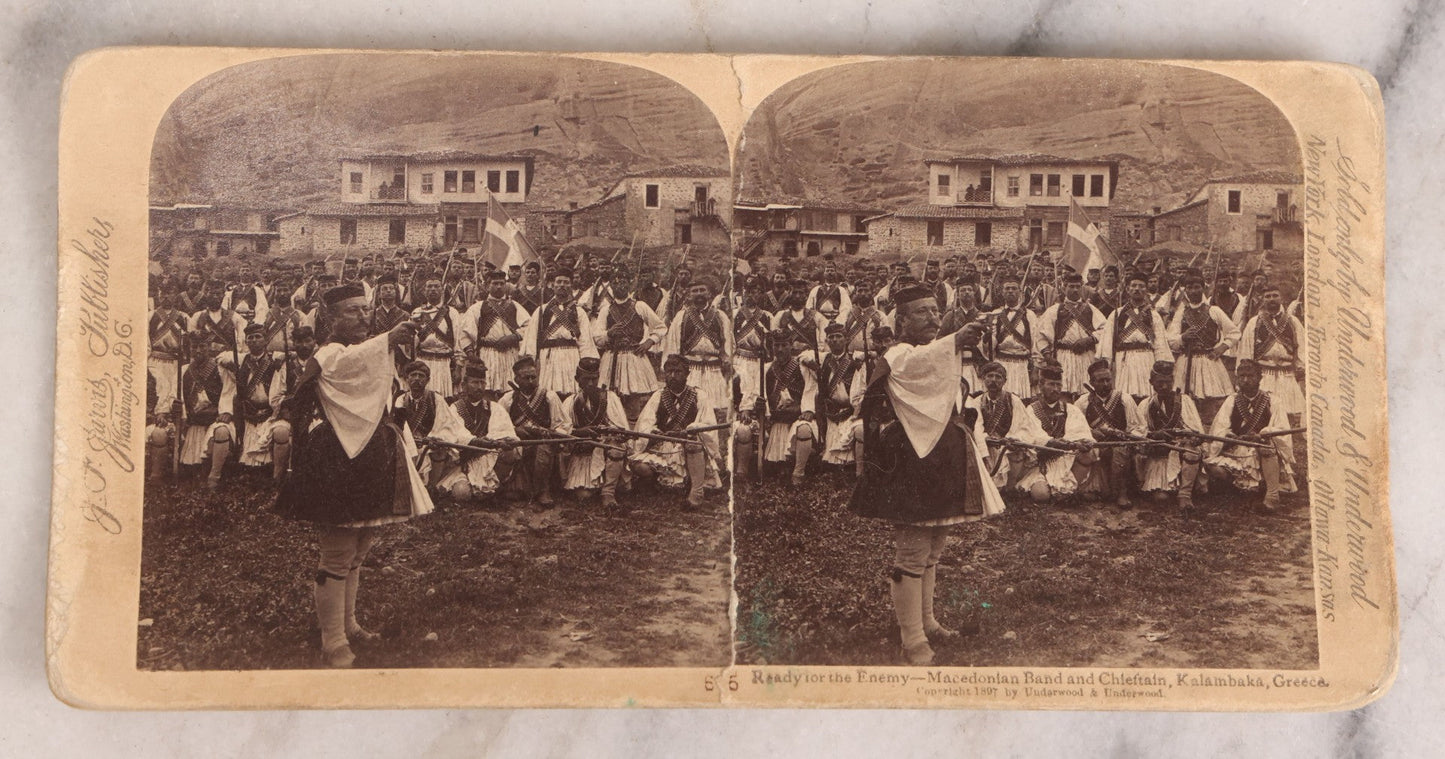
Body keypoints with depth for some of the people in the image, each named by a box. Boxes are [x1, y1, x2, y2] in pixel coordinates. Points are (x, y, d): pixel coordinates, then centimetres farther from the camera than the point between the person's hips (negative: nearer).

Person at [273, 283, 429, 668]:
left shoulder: (372, 353, 17)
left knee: (357, 552, 18)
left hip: (371, 461, 9)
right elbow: (343, 365, -36)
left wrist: (400, 445, 21)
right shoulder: (329, 354, -11)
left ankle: (348, 623, 31)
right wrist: (388, 340, -52)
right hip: (336, 463, -9)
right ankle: (334, 642, 0)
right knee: (337, 556, -6)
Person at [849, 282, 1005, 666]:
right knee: (912, 555, -6)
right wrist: (954, 342, -53)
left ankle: (926, 620, 31)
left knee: (932, 552, 18)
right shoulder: (898, 357, -12)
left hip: (942, 468, 9)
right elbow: (912, 366, -39)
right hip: (910, 470, -9)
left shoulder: (940, 355, 17)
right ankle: (913, 641, -1)